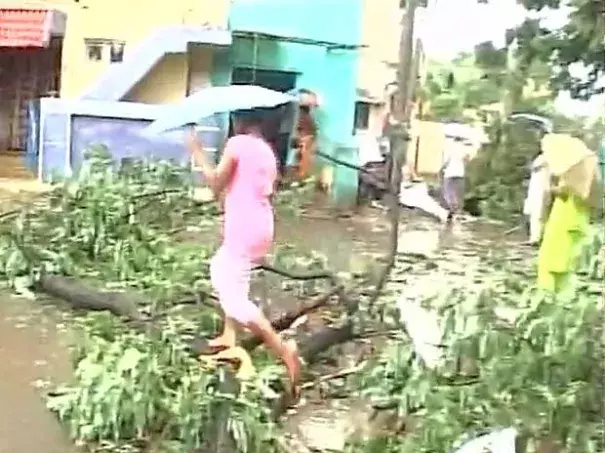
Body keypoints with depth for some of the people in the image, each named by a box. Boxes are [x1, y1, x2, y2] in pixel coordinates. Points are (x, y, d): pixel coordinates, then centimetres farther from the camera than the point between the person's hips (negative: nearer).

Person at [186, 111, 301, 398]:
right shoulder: (267, 151, 14)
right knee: (220, 269, 29)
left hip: (243, 231, -9)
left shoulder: (237, 144, -9)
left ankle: (284, 351, -19)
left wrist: (197, 153, -1)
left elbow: (216, 184, -10)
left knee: (234, 299, -8)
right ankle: (229, 337, 30)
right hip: (261, 228, 9)